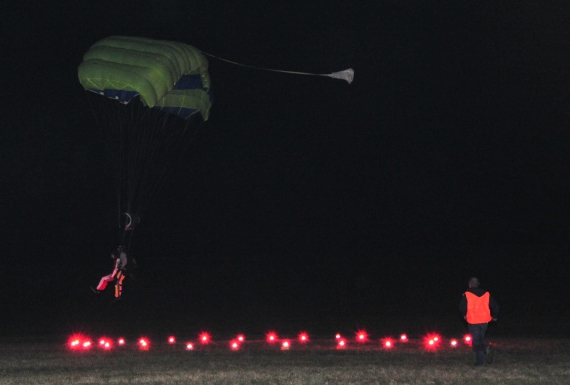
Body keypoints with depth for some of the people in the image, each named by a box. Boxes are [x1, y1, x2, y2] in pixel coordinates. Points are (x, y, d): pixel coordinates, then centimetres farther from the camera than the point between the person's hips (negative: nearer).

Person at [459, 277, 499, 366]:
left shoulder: (466, 295, -5)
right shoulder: (486, 294, 5)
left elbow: (462, 308, -6)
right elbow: (495, 306, 6)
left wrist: (464, 315, 16)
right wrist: (494, 316, 24)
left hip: (473, 322, -4)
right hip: (484, 321, 4)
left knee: (476, 342, -1)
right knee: (480, 340, 17)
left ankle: (487, 349, -30)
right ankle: (479, 361, 16)